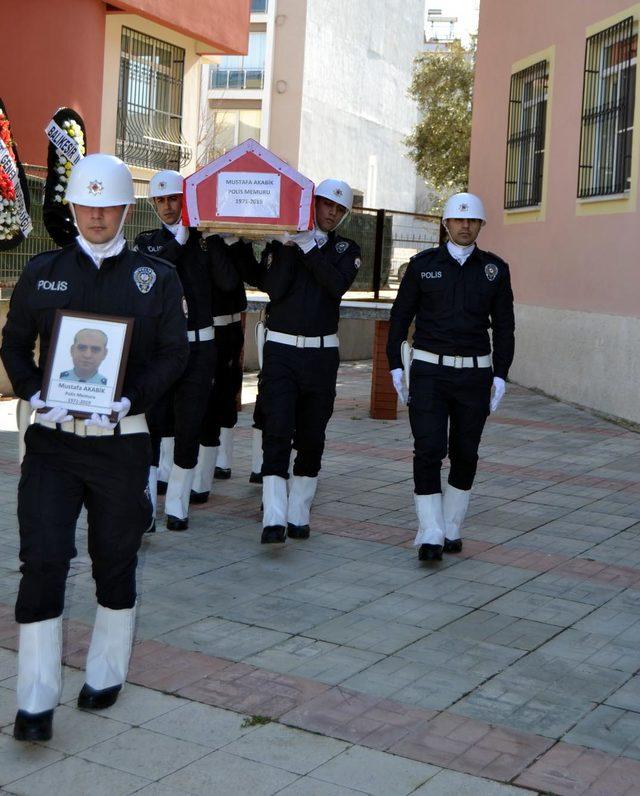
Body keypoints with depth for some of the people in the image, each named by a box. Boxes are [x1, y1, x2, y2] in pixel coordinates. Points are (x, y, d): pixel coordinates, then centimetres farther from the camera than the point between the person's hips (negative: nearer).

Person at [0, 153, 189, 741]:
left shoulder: (157, 277, 3)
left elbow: (174, 353, 1)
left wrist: (128, 399, -15)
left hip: (122, 440, 0)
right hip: (52, 438, 0)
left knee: (116, 562, 11)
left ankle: (107, 674, 31)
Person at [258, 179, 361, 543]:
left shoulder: (347, 249, 9)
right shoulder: (280, 243, 5)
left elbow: (337, 285, -12)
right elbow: (274, 290, -10)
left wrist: (307, 245, -12)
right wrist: (289, 247, -13)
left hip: (322, 353, 2)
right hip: (281, 349, -2)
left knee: (312, 437, 6)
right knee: (277, 431, -13)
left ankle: (299, 513, 17)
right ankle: (274, 519, -16)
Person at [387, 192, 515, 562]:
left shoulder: (495, 269, 3)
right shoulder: (423, 264, 0)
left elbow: (504, 326, 6)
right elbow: (401, 315, 4)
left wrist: (501, 375, -1)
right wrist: (396, 365, -3)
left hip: (474, 374, 2)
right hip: (429, 371, -2)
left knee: (465, 454, 8)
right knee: (429, 451, -11)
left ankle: (452, 527, 23)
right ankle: (431, 535, -7)